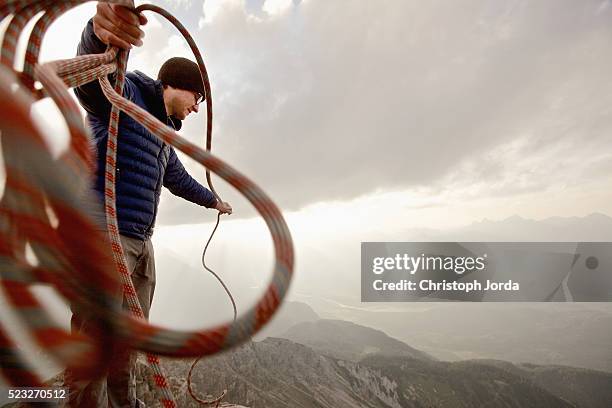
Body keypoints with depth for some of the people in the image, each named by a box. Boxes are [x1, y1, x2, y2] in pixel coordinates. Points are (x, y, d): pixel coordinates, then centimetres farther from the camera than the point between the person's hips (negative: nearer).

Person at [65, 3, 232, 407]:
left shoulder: (164, 136, 24)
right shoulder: (124, 94, -2)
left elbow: (179, 179, 39)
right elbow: (94, 76, -27)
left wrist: (213, 200, 54)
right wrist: (101, 34, -50)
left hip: (141, 242, 9)